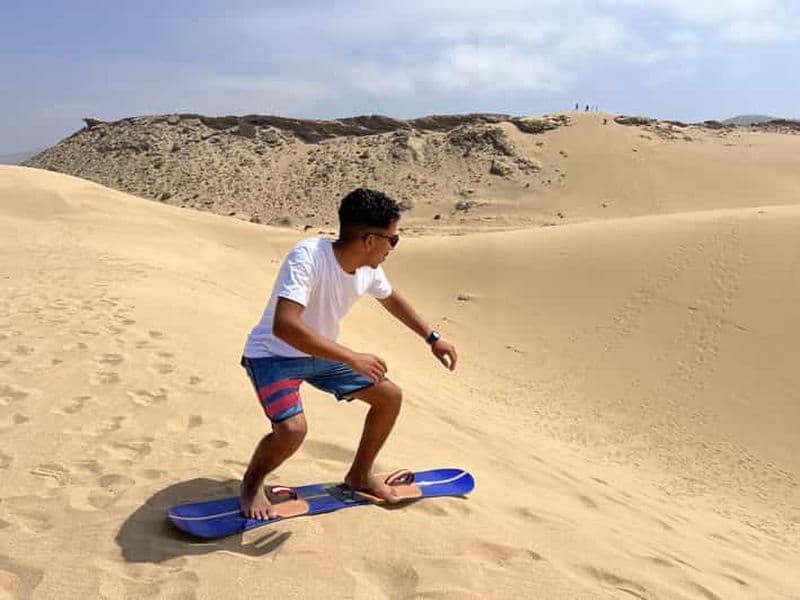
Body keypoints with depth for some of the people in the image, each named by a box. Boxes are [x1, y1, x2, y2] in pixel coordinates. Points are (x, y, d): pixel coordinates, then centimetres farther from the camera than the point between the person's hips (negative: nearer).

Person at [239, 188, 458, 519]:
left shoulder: (369, 269, -9)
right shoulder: (308, 257, -33)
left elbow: (391, 298, 14)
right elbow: (284, 326, -43)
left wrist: (433, 338, 13)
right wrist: (352, 358, -43)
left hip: (321, 354, 8)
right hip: (273, 355, -7)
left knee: (390, 396, 3)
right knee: (293, 429, -29)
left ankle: (360, 476, 23)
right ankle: (251, 484, 5)